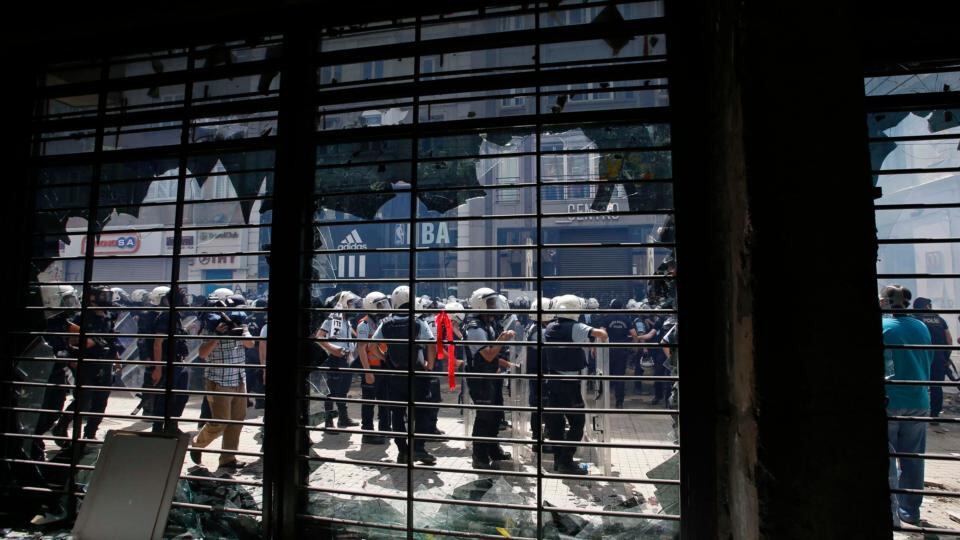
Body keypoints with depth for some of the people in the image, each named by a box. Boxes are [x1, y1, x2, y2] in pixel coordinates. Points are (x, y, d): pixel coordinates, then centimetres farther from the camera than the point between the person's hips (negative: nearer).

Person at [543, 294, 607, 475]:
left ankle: (558, 460, 20)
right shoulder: (575, 328, -14)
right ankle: (566, 462, 2)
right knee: (577, 421, 2)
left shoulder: (549, 328, 6)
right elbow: (601, 334, -24)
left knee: (555, 421, 11)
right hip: (569, 382, -7)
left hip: (552, 380, 7)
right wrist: (602, 337, -3)